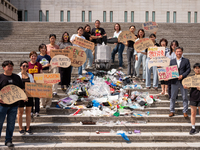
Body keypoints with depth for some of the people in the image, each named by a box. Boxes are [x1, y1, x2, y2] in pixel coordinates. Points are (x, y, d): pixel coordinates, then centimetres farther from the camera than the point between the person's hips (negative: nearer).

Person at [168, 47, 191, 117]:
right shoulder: (172, 61, 10)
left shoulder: (186, 60, 4)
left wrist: (182, 75, -16)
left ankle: (185, 112, 16)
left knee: (185, 97, 5)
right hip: (174, 82, 1)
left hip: (183, 81, -1)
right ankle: (172, 111, 17)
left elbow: (188, 69, -3)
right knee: (173, 97, 6)